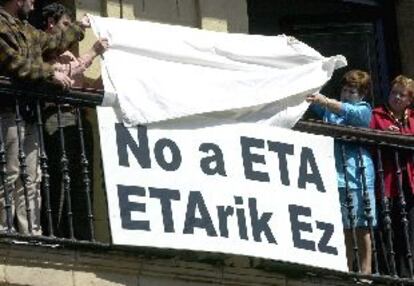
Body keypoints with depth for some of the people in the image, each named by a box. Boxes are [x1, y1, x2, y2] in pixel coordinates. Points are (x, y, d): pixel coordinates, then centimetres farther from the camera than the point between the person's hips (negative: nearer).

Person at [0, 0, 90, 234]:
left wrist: (80, 27, 51)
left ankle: (32, 233, 4)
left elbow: (53, 42, 40)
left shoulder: (26, 30, 24)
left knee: (31, 178, 5)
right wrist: (51, 73, -11)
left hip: (29, 112, 10)